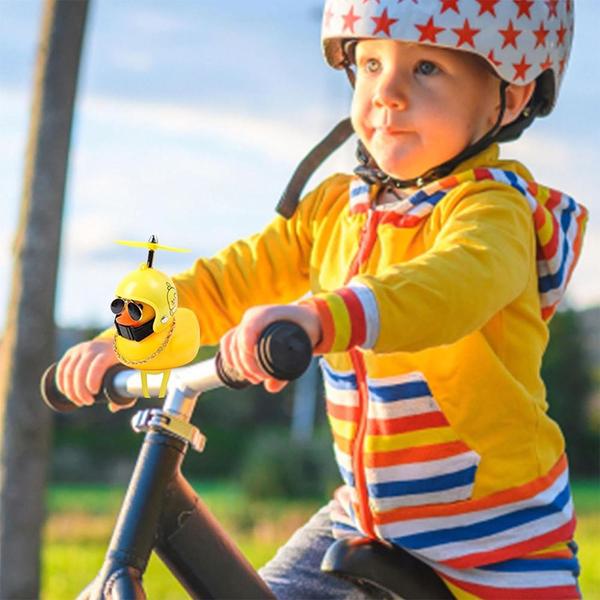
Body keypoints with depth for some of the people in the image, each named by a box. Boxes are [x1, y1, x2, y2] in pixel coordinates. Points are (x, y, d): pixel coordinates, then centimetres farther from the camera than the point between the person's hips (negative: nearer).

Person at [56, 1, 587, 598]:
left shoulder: (493, 208, -18)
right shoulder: (335, 207, 5)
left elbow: (458, 281, -40)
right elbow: (233, 279, 9)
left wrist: (318, 318, -57)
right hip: (364, 517, 7)